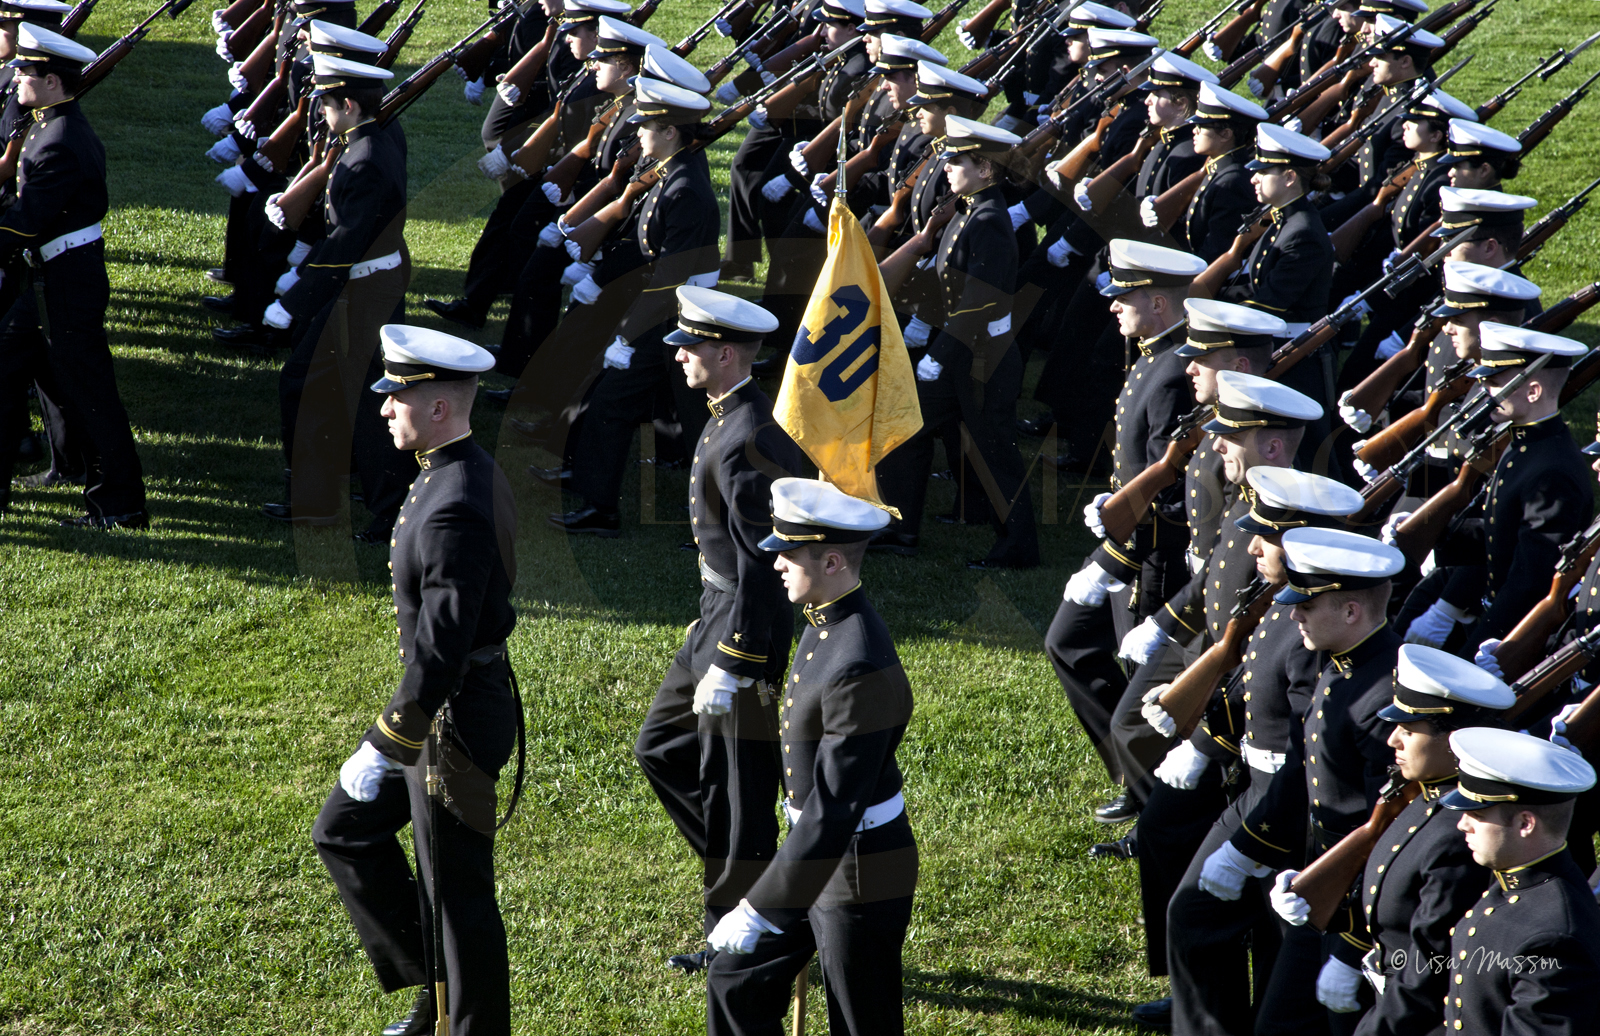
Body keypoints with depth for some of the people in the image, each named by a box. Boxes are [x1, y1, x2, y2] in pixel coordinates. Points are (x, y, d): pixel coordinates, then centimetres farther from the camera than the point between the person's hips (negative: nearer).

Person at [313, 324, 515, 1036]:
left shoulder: (456, 510, -28)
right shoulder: (464, 472, 5)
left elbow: (440, 650, -28)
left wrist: (382, 748, -22)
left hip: (455, 719, -11)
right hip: (456, 702, 11)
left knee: (458, 892, 3)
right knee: (345, 831, 19)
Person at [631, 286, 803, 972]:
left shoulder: (749, 440, -24)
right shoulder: (728, 417, 8)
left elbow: (762, 562, -25)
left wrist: (728, 668, -23)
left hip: (745, 631, -11)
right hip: (718, 613, 11)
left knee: (735, 788, 1)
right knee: (661, 748, 19)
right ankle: (752, 874, 28)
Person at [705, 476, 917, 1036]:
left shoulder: (860, 669, -30)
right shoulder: (826, 622, 1)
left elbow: (834, 811, -30)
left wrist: (759, 908, -27)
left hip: (861, 878, -9)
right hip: (821, 851, 9)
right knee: (736, 984, 16)